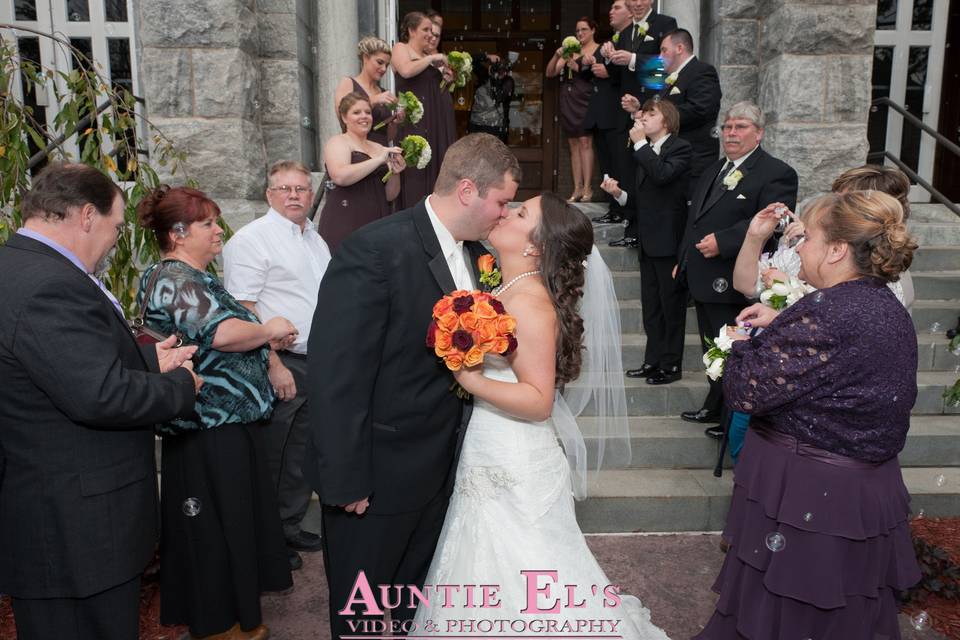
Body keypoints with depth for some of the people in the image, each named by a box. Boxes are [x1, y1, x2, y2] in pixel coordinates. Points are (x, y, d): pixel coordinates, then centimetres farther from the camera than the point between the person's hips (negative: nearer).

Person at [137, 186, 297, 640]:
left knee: (231, 514, 19)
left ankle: (232, 599, 33)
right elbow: (220, 333, -31)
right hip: (211, 428, -10)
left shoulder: (192, 277, 15)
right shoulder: (175, 279, -17)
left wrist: (266, 338, 4)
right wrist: (269, 330, -14)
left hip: (222, 420, 10)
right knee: (218, 520, 4)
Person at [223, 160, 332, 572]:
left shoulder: (316, 240, 14)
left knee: (302, 456, 17)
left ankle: (290, 529, 33)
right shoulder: (252, 240, -11)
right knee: (270, 459, 5)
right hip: (278, 366, -8)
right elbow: (242, 311, -18)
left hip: (317, 364, 8)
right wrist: (273, 365, -21)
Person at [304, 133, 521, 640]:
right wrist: (345, 482, -19)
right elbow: (337, 376, -22)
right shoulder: (374, 251, -22)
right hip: (379, 473, -6)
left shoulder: (477, 253, 1)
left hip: (443, 467, 7)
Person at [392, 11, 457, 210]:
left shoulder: (428, 56, 21)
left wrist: (446, 79, 10)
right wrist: (432, 58, -10)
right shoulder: (401, 48, 1)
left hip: (437, 120, 8)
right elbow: (406, 71, -21)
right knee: (418, 172, -10)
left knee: (437, 167, 3)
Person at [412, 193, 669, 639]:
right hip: (497, 459, 9)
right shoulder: (509, 290, 5)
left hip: (509, 471, -9)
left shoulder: (529, 304, -22)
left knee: (514, 588, 7)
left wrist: (471, 382, -27)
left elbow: (539, 400, -24)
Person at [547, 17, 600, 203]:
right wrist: (557, 56, -6)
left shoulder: (599, 50, 1)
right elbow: (550, 73, 11)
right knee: (574, 145, 5)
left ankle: (587, 188, -11)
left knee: (585, 142, -12)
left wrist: (577, 67, -20)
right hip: (568, 101, 6)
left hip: (585, 100, -6)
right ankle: (577, 188, 7)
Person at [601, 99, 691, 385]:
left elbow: (662, 174, -27)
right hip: (649, 242, 8)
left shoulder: (680, 148, -7)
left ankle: (671, 364, 9)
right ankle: (653, 360, 22)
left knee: (672, 305, 1)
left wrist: (640, 142, -17)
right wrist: (619, 193, 1)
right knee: (651, 305, 13)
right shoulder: (646, 153, 17)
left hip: (669, 241, -8)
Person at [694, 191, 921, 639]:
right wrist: (777, 328, 6)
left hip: (802, 494, -9)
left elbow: (747, 392, -24)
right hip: (869, 493, 9)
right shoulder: (891, 310, 5)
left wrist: (742, 344, -5)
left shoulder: (826, 312, -25)